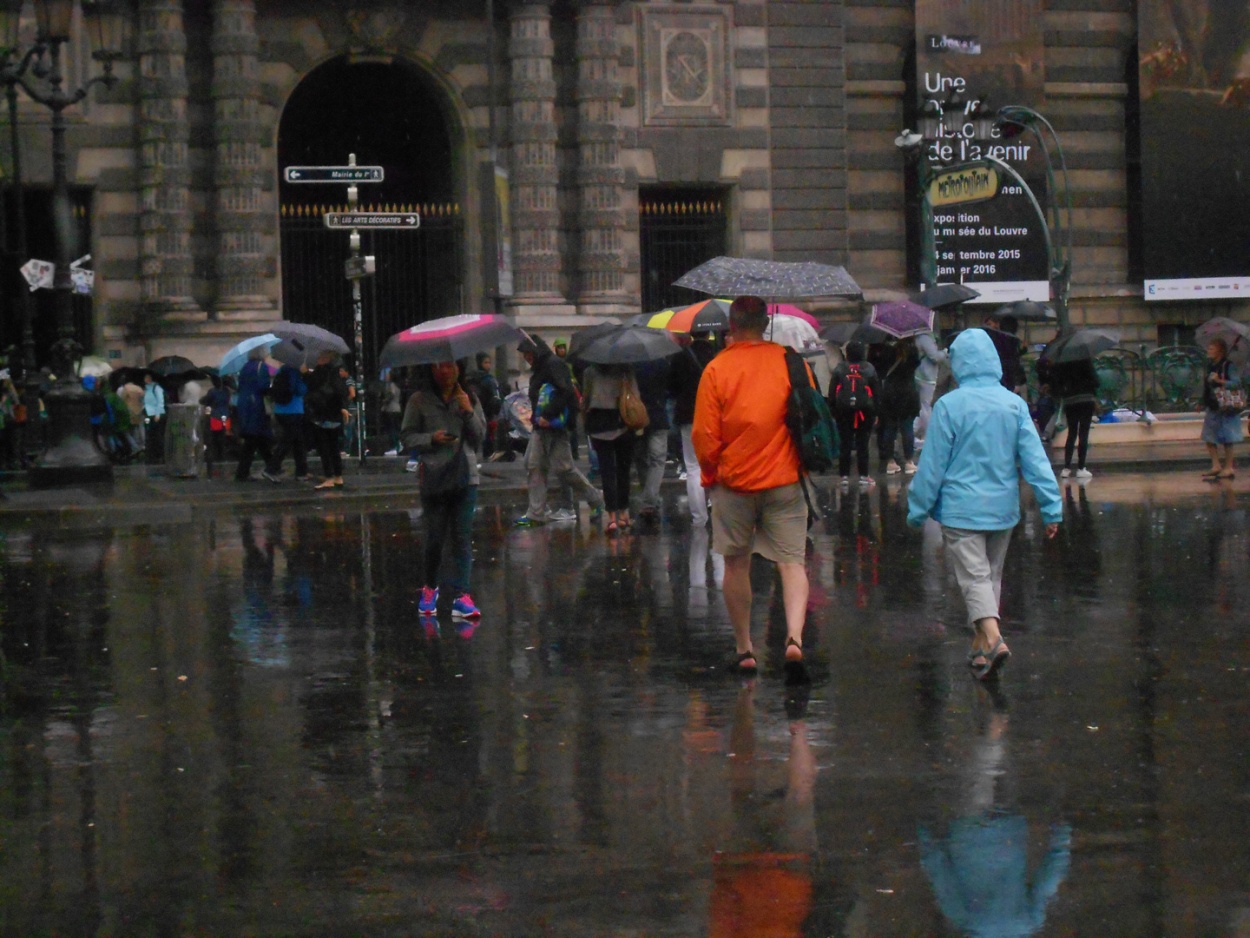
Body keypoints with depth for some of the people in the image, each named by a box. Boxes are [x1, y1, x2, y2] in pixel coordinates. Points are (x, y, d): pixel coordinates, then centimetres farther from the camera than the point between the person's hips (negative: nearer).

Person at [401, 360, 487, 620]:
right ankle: (430, 587, 25)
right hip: (434, 478, -1)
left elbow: (480, 436, 5)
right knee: (434, 538, 3)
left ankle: (461, 595, -6)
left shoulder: (469, 400, 8)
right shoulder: (419, 401, 2)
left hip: (465, 478, 1)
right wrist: (431, 439, -13)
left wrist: (468, 412, -9)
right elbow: (407, 436, 2)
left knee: (462, 537, -5)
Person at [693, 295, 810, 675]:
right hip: (786, 482, 1)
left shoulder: (717, 369, -8)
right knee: (792, 561, 1)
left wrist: (710, 474, 9)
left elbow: (704, 437, -7)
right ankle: (795, 636, -21)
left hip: (734, 482, -1)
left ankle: (745, 650, 18)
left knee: (736, 564, 12)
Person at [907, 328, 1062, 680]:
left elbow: (932, 465, -7)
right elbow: (1035, 459, -4)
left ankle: (993, 638, -26)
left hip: (961, 509, -4)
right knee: (992, 576, 17)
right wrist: (1052, 508, -1)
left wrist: (918, 509, 3)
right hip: (1003, 508, 4)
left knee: (975, 578, -3)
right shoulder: (1015, 404, -2)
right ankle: (979, 649, 27)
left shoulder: (949, 406, -11)